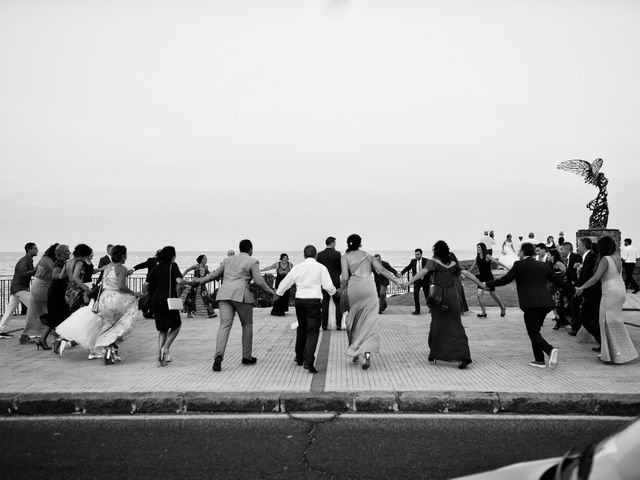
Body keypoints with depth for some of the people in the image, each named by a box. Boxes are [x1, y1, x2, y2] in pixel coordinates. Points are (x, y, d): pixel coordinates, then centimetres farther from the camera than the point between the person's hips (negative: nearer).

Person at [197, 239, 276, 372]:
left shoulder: (228, 260, 21)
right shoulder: (252, 262, 5)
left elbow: (215, 273, 24)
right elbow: (259, 281, -3)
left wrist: (200, 280, 36)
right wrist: (270, 291, 8)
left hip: (224, 294, 4)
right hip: (241, 295, -4)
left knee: (224, 325, -4)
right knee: (247, 325, 12)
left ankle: (219, 356, -21)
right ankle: (247, 357, 19)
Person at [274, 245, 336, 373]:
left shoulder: (297, 267, 5)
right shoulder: (321, 267, -3)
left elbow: (286, 282, 13)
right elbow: (328, 286, -5)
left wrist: (277, 293, 31)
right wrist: (333, 291, 19)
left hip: (299, 300, 4)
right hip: (314, 301, -4)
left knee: (302, 329, 21)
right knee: (313, 331, -1)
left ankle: (299, 358, 32)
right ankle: (308, 362, -12)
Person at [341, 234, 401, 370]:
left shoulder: (345, 257, 7)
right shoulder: (368, 255, 15)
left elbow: (345, 277, -3)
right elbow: (382, 270, 9)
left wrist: (342, 292, 9)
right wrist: (397, 281, 10)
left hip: (354, 289, -1)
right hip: (369, 289, 2)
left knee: (353, 322, 14)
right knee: (369, 322, 2)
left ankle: (355, 353, 21)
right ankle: (367, 352, -15)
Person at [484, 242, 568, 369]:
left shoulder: (519, 265, -2)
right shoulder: (544, 265, 14)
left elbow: (505, 279, -7)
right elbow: (556, 280, 21)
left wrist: (487, 284, 4)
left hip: (530, 304, -6)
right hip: (545, 303, 6)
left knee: (533, 333, -1)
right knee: (535, 331, 17)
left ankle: (550, 350, -23)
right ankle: (539, 360, 17)